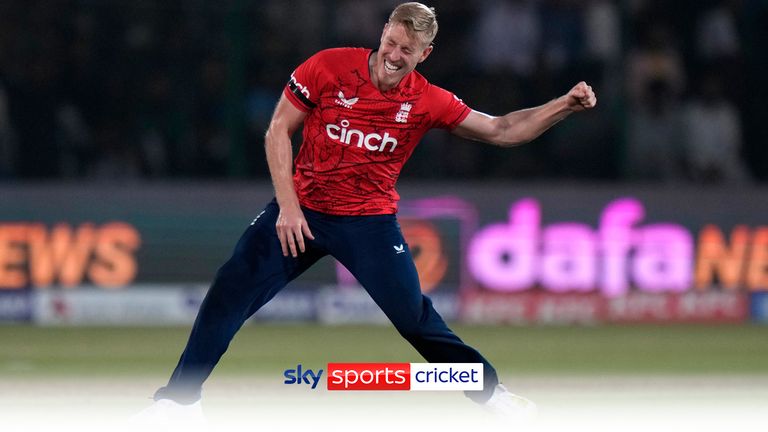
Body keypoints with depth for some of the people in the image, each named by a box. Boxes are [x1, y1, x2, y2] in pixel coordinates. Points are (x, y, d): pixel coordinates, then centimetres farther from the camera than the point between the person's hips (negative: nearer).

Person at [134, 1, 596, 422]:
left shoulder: (428, 102, -8)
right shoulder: (329, 67, -12)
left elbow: (501, 130, -2)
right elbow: (278, 132, -6)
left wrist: (565, 105, -14)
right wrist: (288, 205, -13)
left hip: (369, 222, 0)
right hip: (300, 210, 0)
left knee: (414, 315, -6)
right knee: (229, 293, -8)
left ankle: (488, 390, 15)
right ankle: (181, 397, 3)